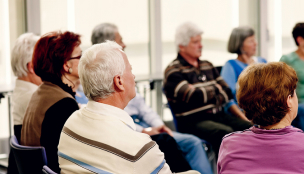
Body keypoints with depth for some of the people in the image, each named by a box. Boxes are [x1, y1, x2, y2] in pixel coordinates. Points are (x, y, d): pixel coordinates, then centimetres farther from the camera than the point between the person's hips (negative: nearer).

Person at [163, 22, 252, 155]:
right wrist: (215, 89, 3)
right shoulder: (173, 71, -2)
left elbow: (227, 94, 19)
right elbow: (193, 96, -16)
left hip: (218, 116, 7)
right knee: (225, 133, -34)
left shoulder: (207, 66, 20)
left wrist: (243, 118, 7)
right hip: (193, 121, -7)